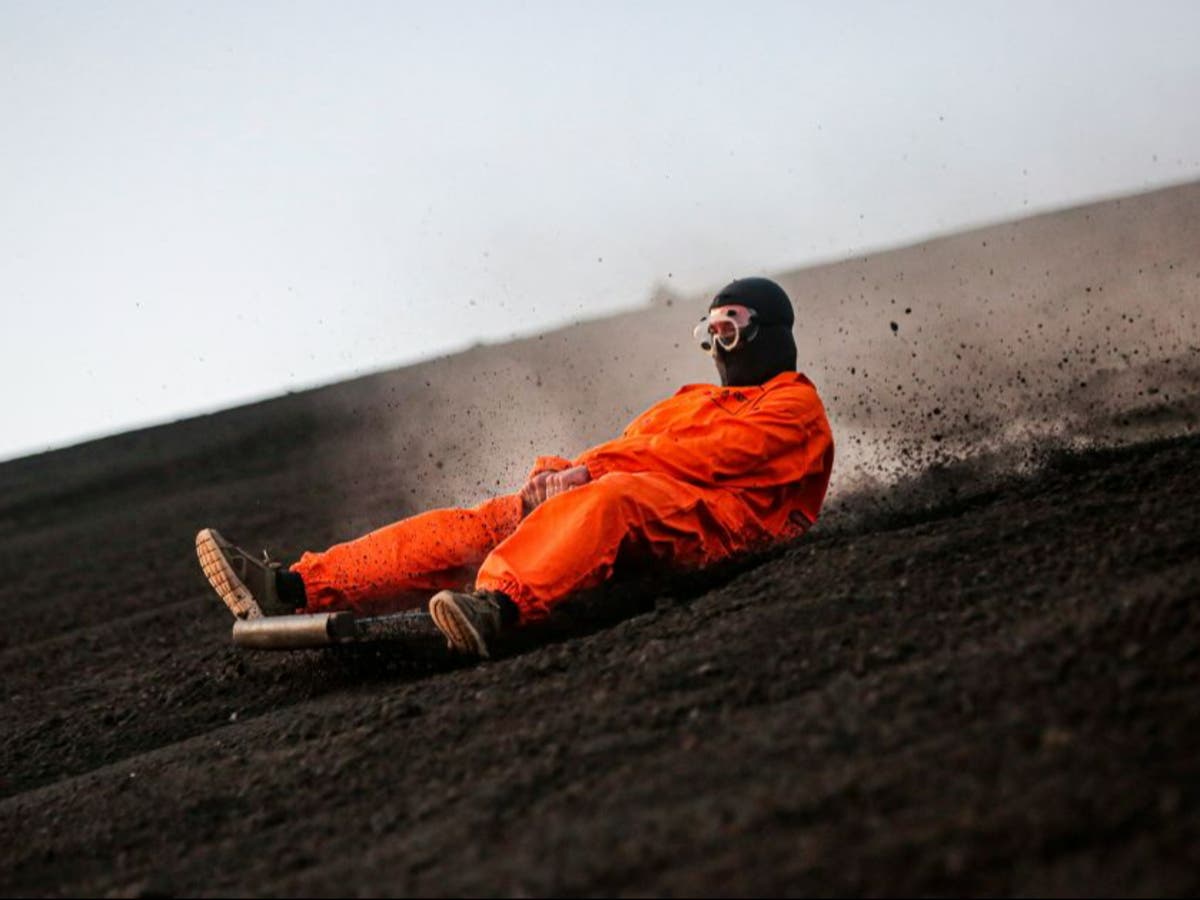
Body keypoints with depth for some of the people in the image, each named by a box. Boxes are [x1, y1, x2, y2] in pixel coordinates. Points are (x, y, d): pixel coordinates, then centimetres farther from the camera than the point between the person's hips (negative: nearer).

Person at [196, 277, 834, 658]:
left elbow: (708, 455, -4)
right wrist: (562, 475, -4)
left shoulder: (795, 406, 14)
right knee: (483, 523, -12)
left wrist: (588, 471, -9)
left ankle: (499, 604, -69)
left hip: (720, 520, -7)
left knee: (607, 500, -39)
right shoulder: (690, 403, 37)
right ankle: (292, 589, -25)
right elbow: (623, 454, 19)